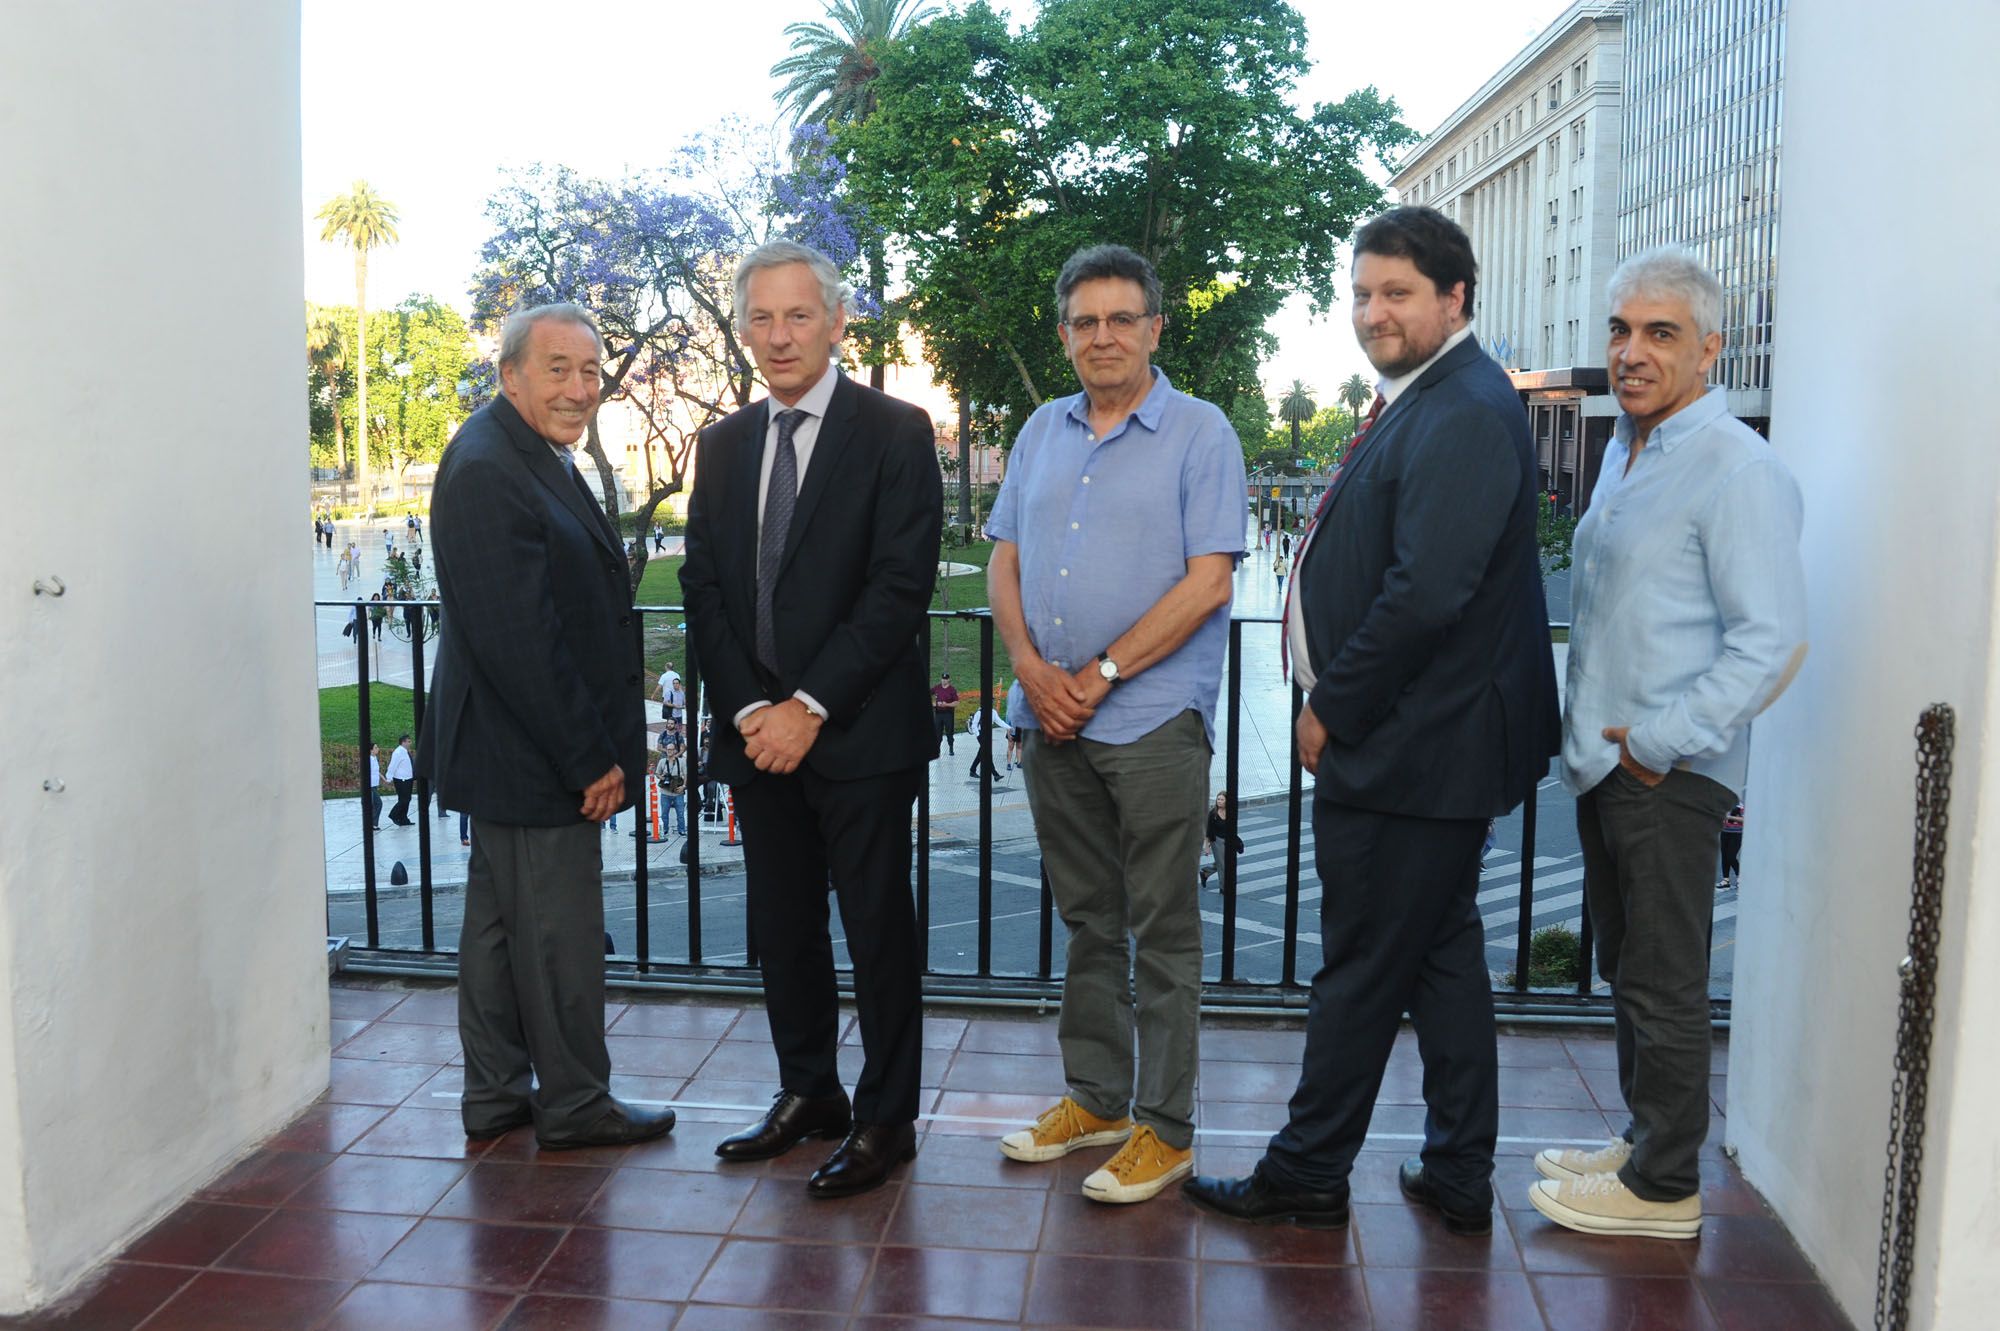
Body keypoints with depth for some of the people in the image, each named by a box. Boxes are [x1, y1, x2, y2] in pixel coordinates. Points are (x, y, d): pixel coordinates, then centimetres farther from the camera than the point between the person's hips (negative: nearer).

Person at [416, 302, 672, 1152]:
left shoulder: (538, 458, 13)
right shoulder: (486, 471, -19)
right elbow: (516, 639, -24)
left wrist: (599, 746, 14)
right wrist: (588, 758, -19)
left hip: (525, 753, 11)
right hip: (532, 757, -11)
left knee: (500, 920, 17)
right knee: (558, 931, 2)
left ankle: (496, 1097, 31)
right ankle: (573, 1106, 18)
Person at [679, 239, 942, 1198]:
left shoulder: (894, 432, -6)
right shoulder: (723, 445, 12)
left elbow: (901, 585, -13)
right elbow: (703, 588, 8)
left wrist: (812, 706, -16)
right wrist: (748, 708, -5)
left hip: (860, 731, -5)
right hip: (756, 728, 6)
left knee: (878, 929, 3)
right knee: (782, 923, 14)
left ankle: (885, 1118, 17)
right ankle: (806, 1093, 31)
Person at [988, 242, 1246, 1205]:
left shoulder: (1200, 433, -4)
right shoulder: (1042, 432, 13)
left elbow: (1207, 583, -11)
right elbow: (1004, 561, 11)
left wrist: (1100, 676, -13)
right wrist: (1031, 667, -6)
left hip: (1152, 720, -5)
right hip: (1051, 720, 6)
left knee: (1161, 932, 2)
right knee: (1087, 921, 15)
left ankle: (1164, 1127, 14)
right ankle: (1095, 1097, 28)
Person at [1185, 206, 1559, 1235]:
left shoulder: (1465, 415, -19)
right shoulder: (1420, 402, 15)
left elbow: (1426, 593, -26)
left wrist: (1333, 710, -15)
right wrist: (1337, 703, 10)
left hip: (1413, 749, -11)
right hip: (1411, 739, 11)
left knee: (1361, 968, 3)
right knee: (1443, 952, 17)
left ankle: (1307, 1173, 19)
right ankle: (1460, 1177, 30)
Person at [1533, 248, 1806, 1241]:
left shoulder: (1736, 468, -14)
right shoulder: (1626, 452, 14)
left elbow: (1772, 640, -19)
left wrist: (1661, 741, -19)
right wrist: (1590, 733, 16)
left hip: (1667, 776, -9)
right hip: (1603, 760, 9)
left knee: (1664, 984, 2)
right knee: (1626, 972, 18)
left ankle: (1664, 1187, 16)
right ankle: (1643, 1145, 32)